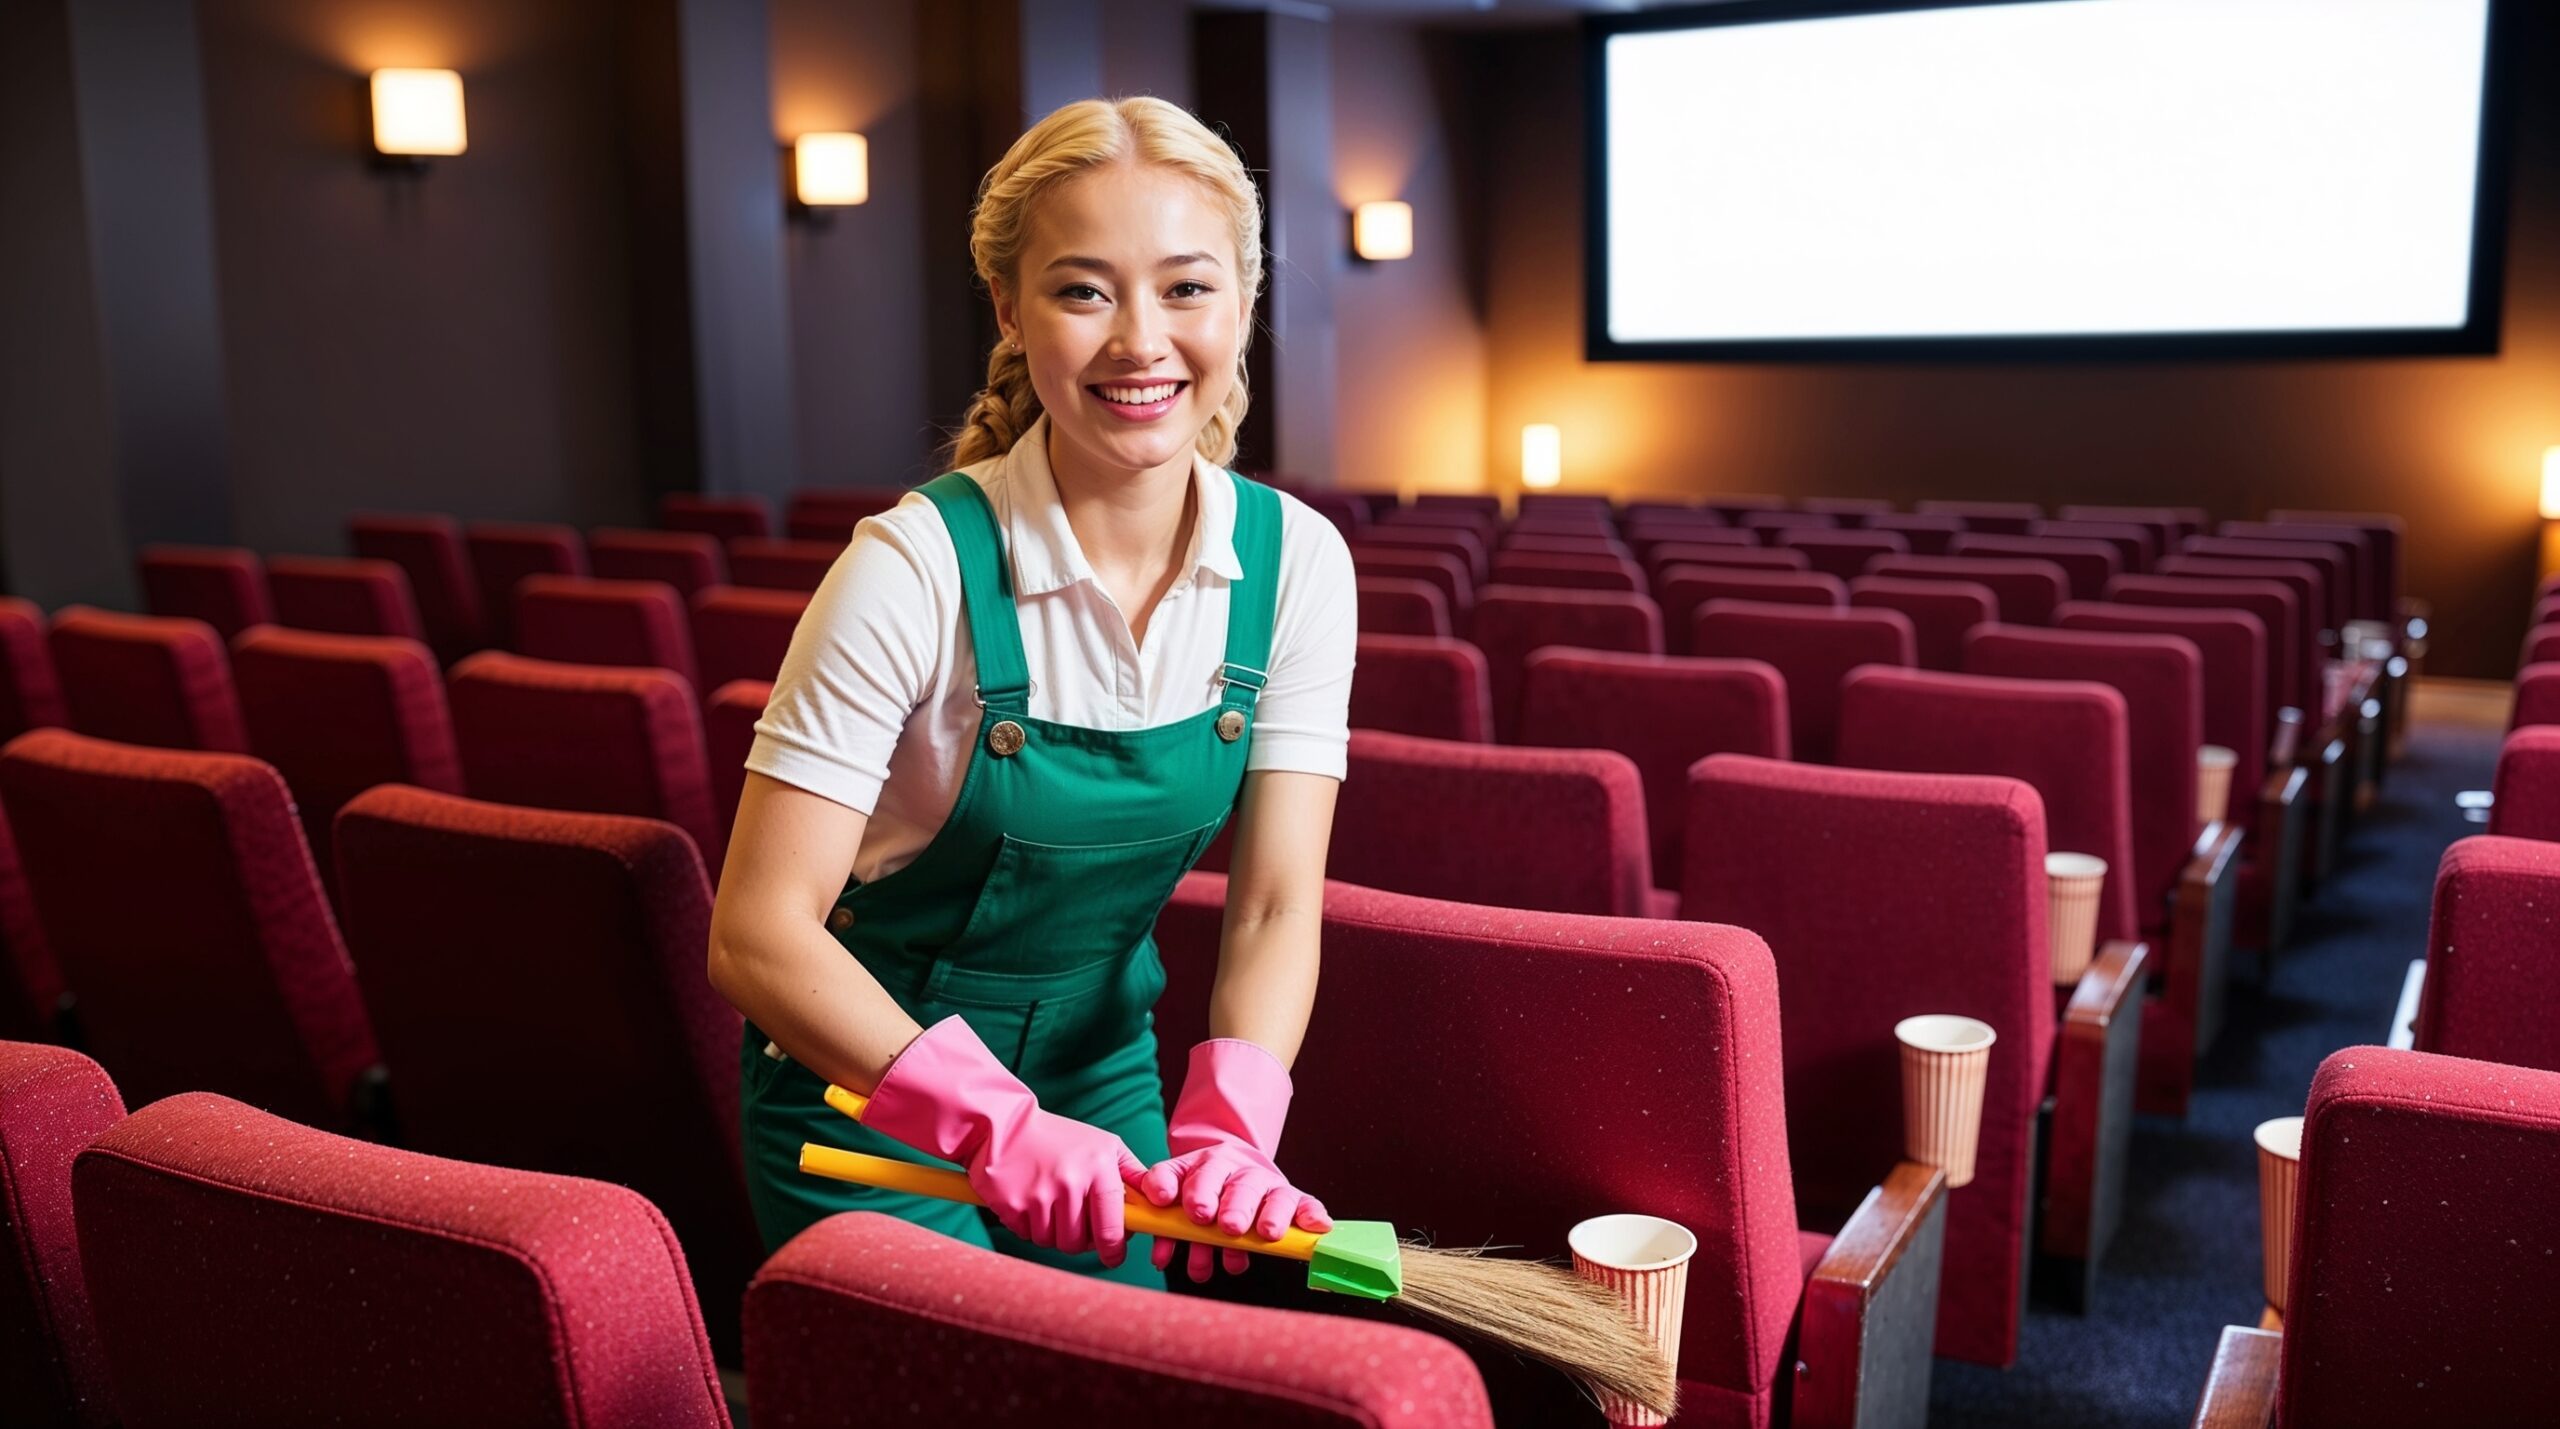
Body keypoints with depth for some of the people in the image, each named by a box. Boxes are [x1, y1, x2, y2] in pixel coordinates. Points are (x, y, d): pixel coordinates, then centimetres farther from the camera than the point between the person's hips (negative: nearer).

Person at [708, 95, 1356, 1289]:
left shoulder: (1296, 563, -12)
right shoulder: (916, 568, -25)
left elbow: (1274, 908, -12)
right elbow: (758, 934, -24)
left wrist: (1225, 1126, -29)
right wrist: (991, 1120, -35)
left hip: (1103, 1067, 4)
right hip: (873, 1089, -4)